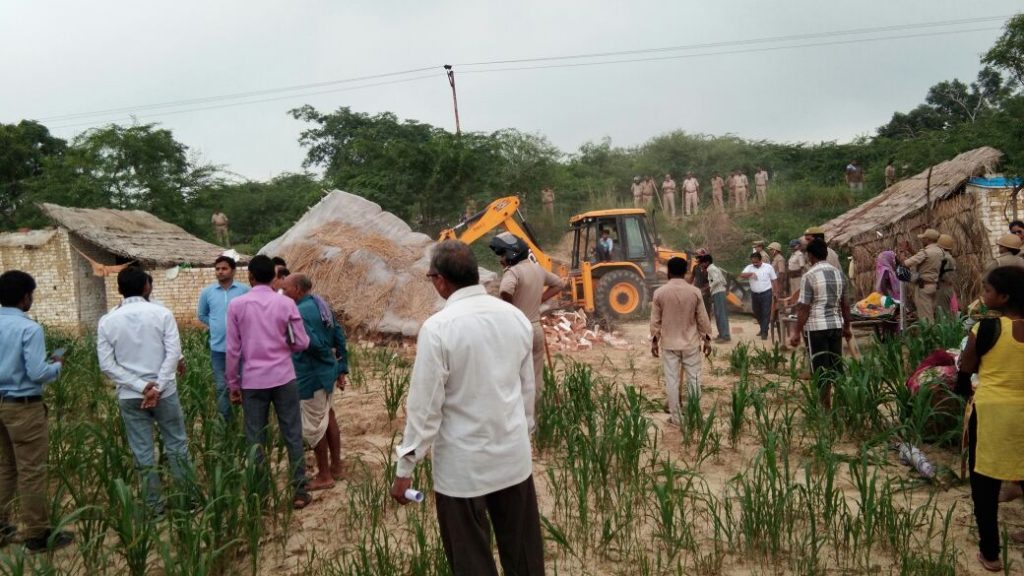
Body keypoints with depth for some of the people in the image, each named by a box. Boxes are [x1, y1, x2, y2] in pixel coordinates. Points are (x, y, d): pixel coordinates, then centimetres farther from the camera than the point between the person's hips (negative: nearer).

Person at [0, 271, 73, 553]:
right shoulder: (29, 328, -18)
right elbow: (37, 373, -20)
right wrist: (57, 365, -2)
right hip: (23, 406, -7)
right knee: (31, 471, 2)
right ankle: (38, 534, 11)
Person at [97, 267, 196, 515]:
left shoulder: (107, 321, 0)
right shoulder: (161, 313, -6)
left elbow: (106, 365, -5)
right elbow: (173, 353, -13)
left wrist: (140, 387, -8)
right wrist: (157, 387, -14)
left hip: (129, 396, 1)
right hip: (164, 392, -1)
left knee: (143, 454, 9)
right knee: (177, 445, 11)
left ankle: (155, 506, 16)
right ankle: (191, 497, 18)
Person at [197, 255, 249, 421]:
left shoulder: (244, 290, -5)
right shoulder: (207, 292, 3)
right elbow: (201, 315, 17)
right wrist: (217, 326, 7)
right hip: (218, 347, 3)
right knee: (222, 387, 11)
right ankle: (225, 423, 23)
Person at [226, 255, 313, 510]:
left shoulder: (236, 305, -3)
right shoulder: (286, 303, -2)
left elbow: (233, 349, -2)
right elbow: (302, 343, -1)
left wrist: (233, 384, 7)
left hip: (253, 381, 0)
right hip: (284, 378, 0)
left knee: (255, 440, 8)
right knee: (292, 436, 7)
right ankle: (299, 491, 11)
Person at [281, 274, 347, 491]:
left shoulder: (299, 312, -20)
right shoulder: (321, 305, 7)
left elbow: (312, 344, -29)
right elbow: (340, 338, 9)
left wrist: (328, 358, -9)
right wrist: (341, 368, 11)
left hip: (311, 376, -9)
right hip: (327, 372, 9)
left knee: (313, 426, 4)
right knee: (326, 417, 21)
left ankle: (324, 476, 16)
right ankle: (336, 466, 33)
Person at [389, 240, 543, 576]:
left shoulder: (438, 327, -18)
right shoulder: (516, 317, -1)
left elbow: (425, 406, -15)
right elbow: (527, 388, 8)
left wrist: (405, 468, -4)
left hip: (463, 465, -5)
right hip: (514, 455, 5)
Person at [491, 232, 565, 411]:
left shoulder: (513, 271, -17)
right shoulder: (538, 268, 8)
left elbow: (504, 291, -38)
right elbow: (559, 283, 22)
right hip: (536, 329, 8)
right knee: (535, 380, 14)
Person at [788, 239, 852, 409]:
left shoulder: (809, 276, -11)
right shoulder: (839, 274, 7)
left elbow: (804, 308, -13)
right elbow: (845, 304, 13)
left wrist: (796, 332, -8)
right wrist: (847, 327, 22)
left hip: (816, 327, -5)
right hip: (836, 325, 5)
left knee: (821, 370, 2)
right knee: (837, 367, 12)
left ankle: (826, 407, 6)